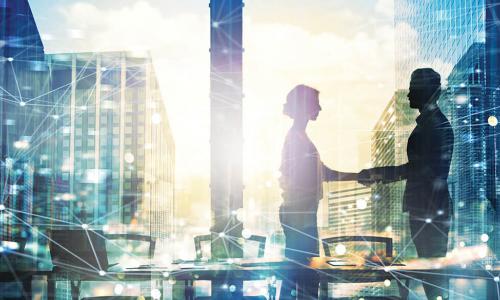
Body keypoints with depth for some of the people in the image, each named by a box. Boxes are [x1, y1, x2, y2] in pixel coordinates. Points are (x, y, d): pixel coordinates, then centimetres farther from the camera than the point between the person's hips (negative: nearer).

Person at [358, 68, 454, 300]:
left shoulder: (435, 125, -15)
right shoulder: (429, 123, 17)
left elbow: (420, 168, -20)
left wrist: (378, 173, -11)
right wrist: (378, 176, 22)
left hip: (430, 211, -10)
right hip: (425, 210, 10)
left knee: (432, 272, -6)